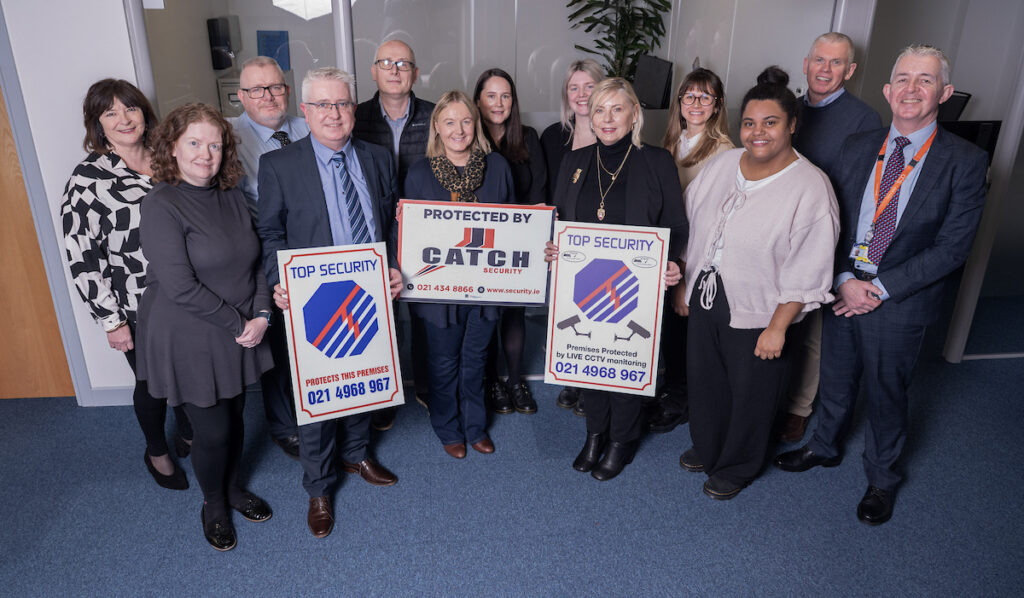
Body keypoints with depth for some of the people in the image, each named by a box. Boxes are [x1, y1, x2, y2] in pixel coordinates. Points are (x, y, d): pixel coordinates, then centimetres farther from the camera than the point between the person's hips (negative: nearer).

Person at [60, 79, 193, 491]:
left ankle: (188, 438, 45)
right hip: (137, 311, -4)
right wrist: (111, 320, -13)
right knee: (153, 384, 14)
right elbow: (81, 258, -12)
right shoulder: (88, 179, -12)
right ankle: (157, 453, 41)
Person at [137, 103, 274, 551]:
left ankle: (233, 487, 43)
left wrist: (261, 316, -8)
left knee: (235, 417, 18)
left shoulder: (231, 197, 4)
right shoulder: (162, 206, -17)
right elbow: (181, 287, -23)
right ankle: (213, 504, 33)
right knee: (212, 430, 6)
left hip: (240, 336, 6)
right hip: (189, 342, -5)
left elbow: (255, 261, 6)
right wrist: (238, 322, -17)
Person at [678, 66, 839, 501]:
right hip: (705, 300, 5)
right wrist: (684, 285, 10)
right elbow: (691, 227, 9)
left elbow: (807, 270, -16)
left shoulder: (810, 187, -16)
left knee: (749, 393, 13)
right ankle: (705, 449, 46)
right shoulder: (722, 165, 1)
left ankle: (736, 468, 38)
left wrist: (778, 327, -18)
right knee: (704, 379, 20)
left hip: (756, 313, -5)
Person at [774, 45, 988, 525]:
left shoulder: (965, 162, -9)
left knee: (886, 394, 14)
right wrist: (844, 279, -12)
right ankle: (825, 447, 46)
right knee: (835, 379, 20)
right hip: (842, 289, 3)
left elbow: (951, 247, -13)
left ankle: (881, 478, 38)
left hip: (901, 302, -3)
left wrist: (879, 288, -17)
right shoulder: (856, 149, 2)